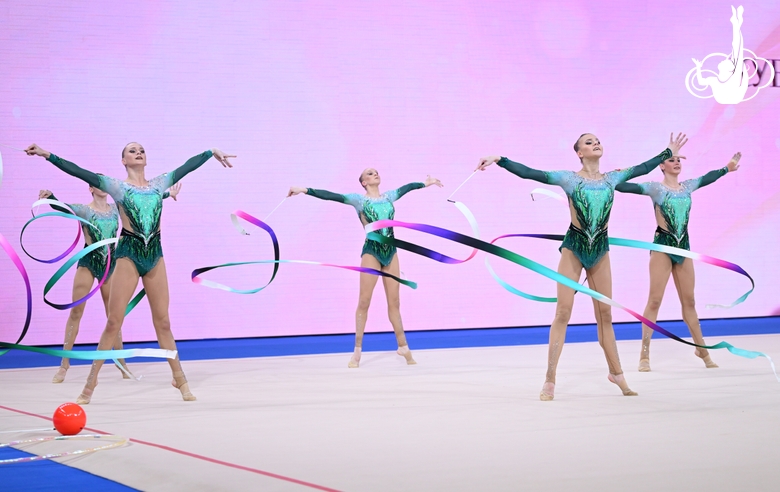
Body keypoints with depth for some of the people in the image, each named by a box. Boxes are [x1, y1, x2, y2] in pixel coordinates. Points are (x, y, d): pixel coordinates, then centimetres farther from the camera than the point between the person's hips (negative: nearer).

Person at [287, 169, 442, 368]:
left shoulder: (389, 196, 12)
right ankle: (357, 351, 3)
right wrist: (305, 190, -19)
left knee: (394, 301, 9)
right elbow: (330, 195, -9)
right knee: (364, 301, -3)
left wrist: (426, 183, 42)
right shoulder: (359, 199, -1)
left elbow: (408, 187, 28)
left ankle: (403, 346, 18)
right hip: (371, 252, -4)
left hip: (391, 251, 4)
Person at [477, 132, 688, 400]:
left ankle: (616, 372, 21)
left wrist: (669, 153, 26)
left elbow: (643, 168, 20)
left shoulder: (611, 178, 8)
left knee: (605, 313, 9)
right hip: (573, 246, -3)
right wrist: (499, 160, -18)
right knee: (563, 311, -6)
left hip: (600, 247, 3)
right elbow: (527, 172, -9)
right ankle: (550, 380, -4)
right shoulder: (568, 178, -3)